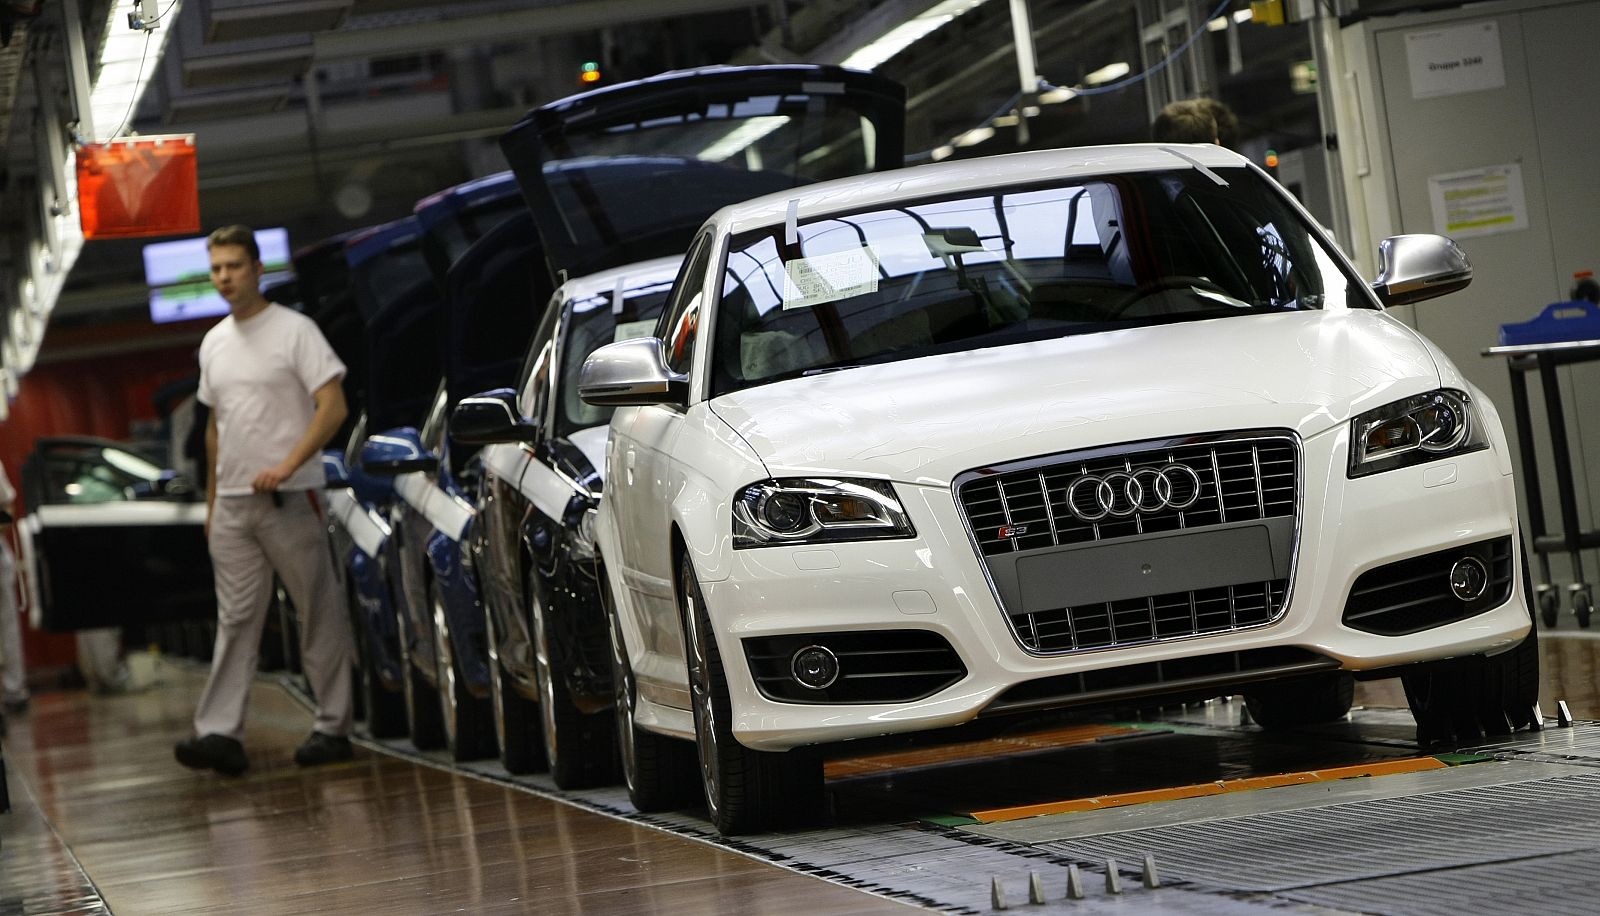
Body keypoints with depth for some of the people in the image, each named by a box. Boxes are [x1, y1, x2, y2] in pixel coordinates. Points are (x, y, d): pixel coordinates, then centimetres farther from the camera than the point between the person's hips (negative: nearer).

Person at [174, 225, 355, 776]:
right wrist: (211, 500, 18)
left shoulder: (294, 331, -7)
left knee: (320, 615, 1)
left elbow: (333, 406, -14)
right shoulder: (214, 344, 15)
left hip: (289, 499, -7)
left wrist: (288, 466, -24)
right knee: (235, 620, 1)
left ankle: (333, 727, 6)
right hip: (232, 504, 7)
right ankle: (220, 732, -5)